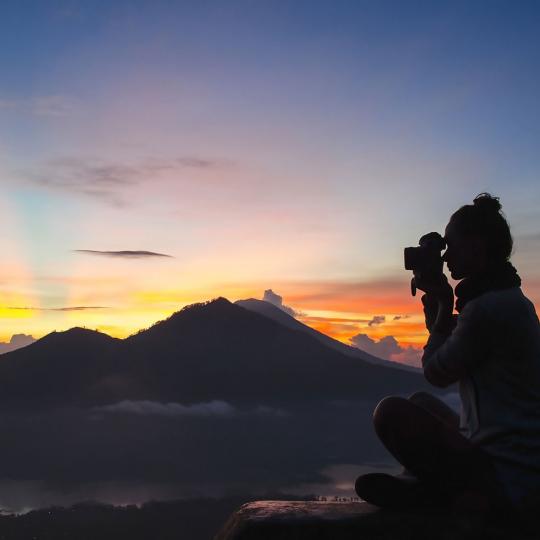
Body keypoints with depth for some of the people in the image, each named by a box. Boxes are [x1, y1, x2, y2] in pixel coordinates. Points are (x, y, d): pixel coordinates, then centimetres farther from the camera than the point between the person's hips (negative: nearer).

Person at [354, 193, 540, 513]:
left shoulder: (487, 308, -21)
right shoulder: (511, 300, 12)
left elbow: (436, 373, -6)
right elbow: (450, 354, 20)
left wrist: (444, 306, 3)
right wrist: (438, 304, 12)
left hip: (504, 479, -11)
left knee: (391, 412, -18)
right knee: (422, 403, 25)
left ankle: (447, 491, -4)